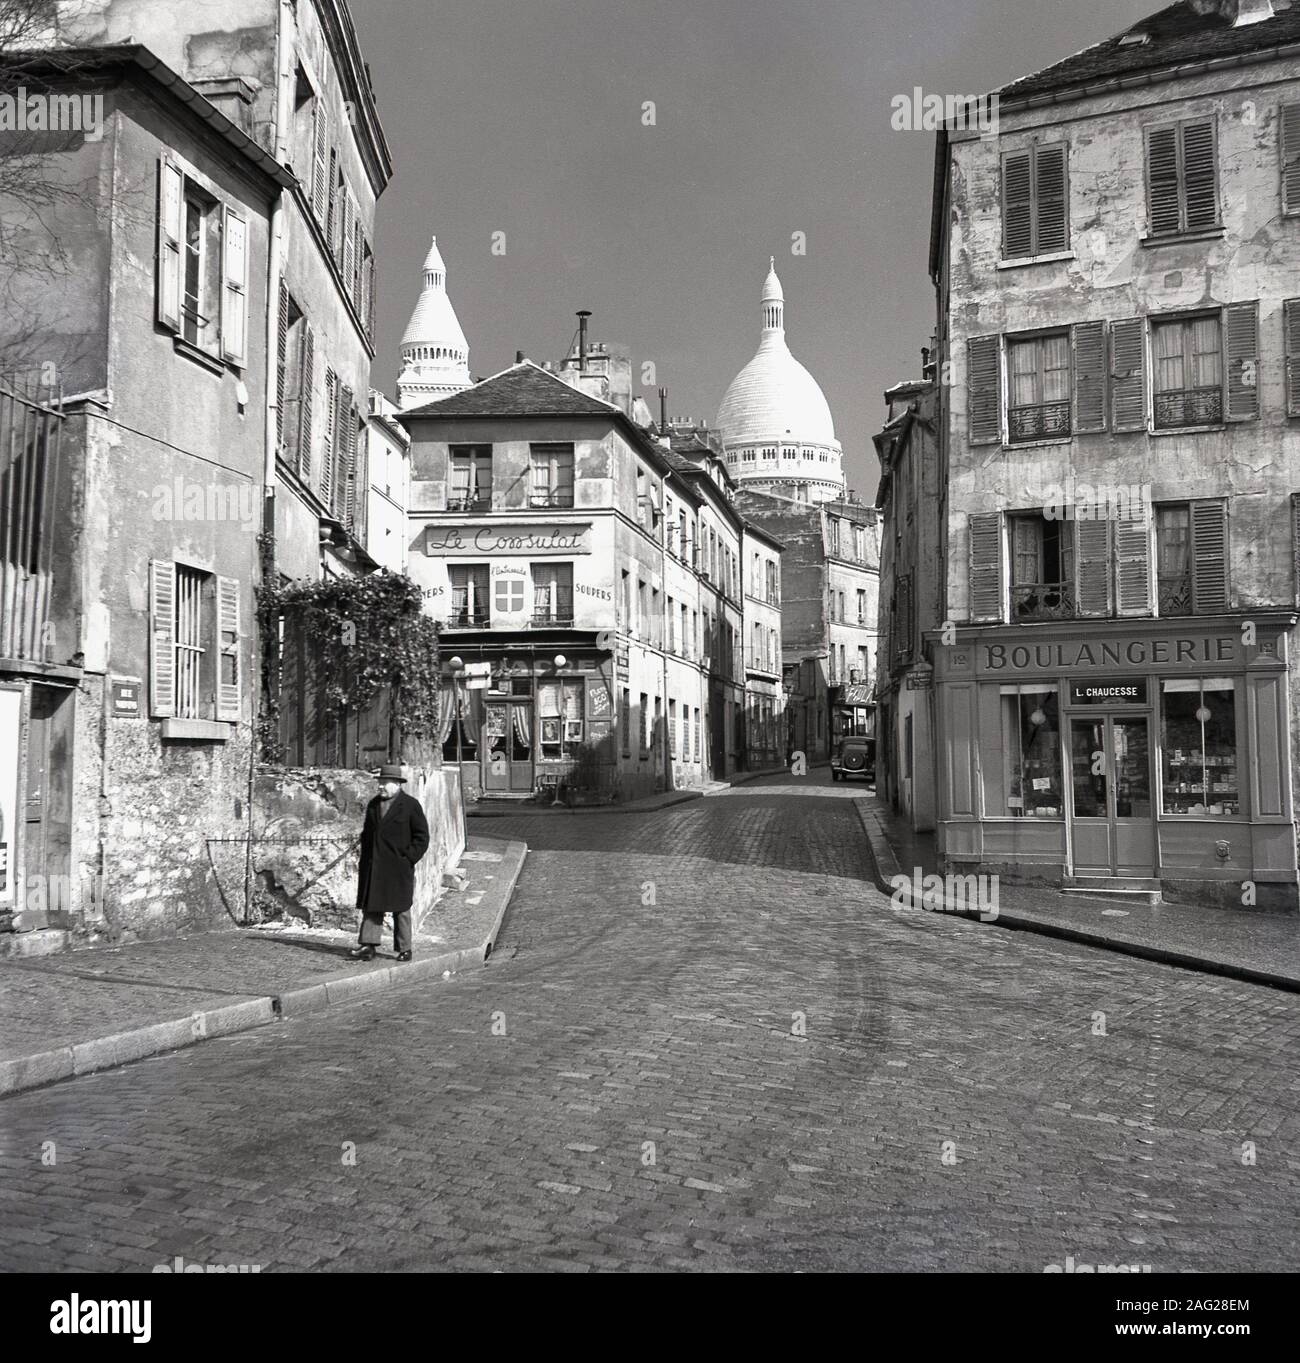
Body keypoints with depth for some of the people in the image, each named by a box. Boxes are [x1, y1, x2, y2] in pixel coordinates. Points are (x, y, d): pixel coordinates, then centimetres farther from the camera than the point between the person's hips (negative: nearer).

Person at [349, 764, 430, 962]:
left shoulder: (410, 805, -4)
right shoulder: (373, 804, 13)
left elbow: (422, 836, -4)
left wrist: (409, 858, -11)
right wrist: (365, 860, 11)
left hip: (398, 867, -5)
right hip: (373, 867, 5)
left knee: (400, 909, 3)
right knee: (371, 906, 0)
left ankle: (404, 949, 11)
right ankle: (368, 947, -1)